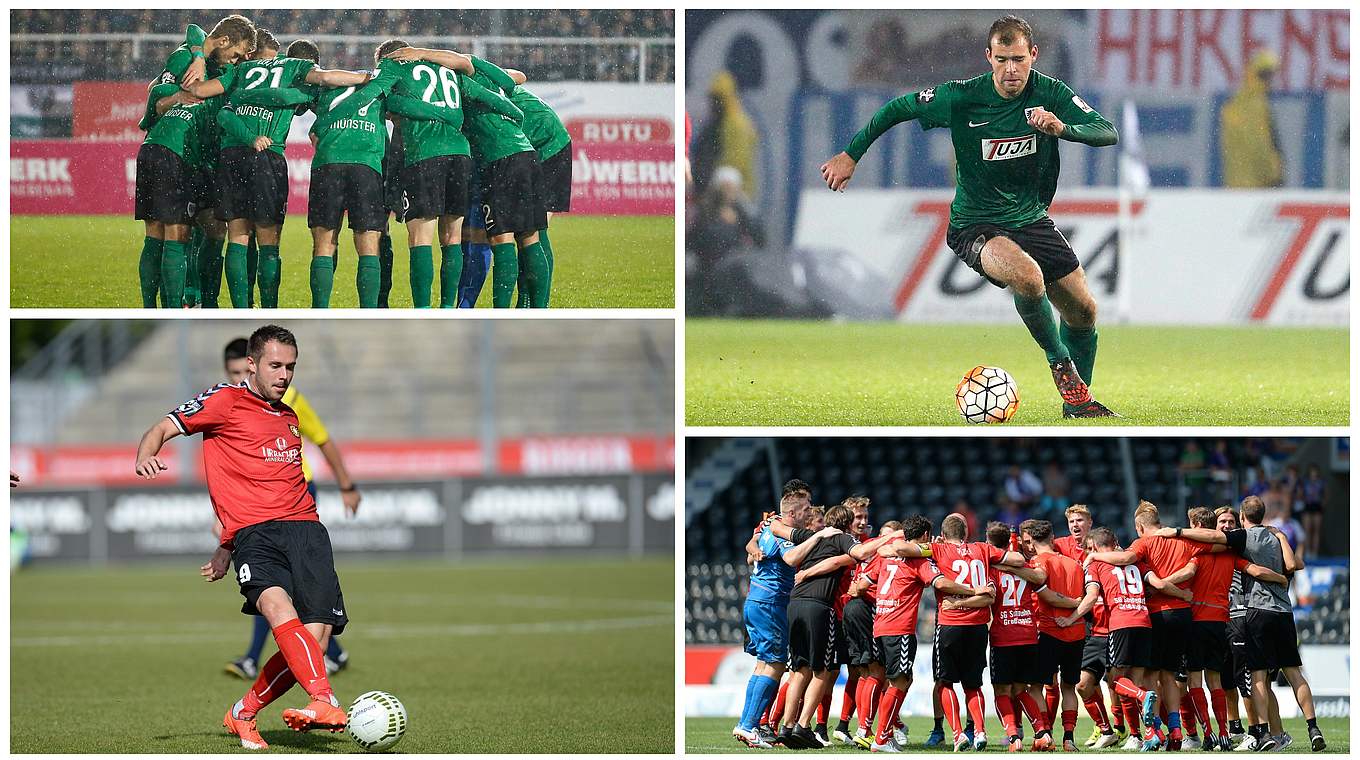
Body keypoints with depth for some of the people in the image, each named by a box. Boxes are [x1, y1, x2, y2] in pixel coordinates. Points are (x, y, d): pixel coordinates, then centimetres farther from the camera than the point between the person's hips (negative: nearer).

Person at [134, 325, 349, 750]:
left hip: (304, 527, 5)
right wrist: (146, 457, -17)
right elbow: (162, 430, 7)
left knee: (316, 636, -11)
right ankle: (324, 701, -50)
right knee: (276, 603, -34)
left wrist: (227, 548, 33)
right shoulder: (226, 401, 9)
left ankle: (243, 714, 8)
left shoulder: (289, 419, 27)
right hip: (253, 533, -5)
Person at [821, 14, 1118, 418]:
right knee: (1026, 275, -34)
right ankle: (1061, 366, -13)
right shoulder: (961, 98, -16)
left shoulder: (1051, 94, -9)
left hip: (1032, 218, 4)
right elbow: (899, 107, -1)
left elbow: (1108, 133, -17)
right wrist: (851, 155, 1)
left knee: (1083, 310, 3)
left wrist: (1063, 128, -35)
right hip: (975, 225, -4)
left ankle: (1077, 399, 27)